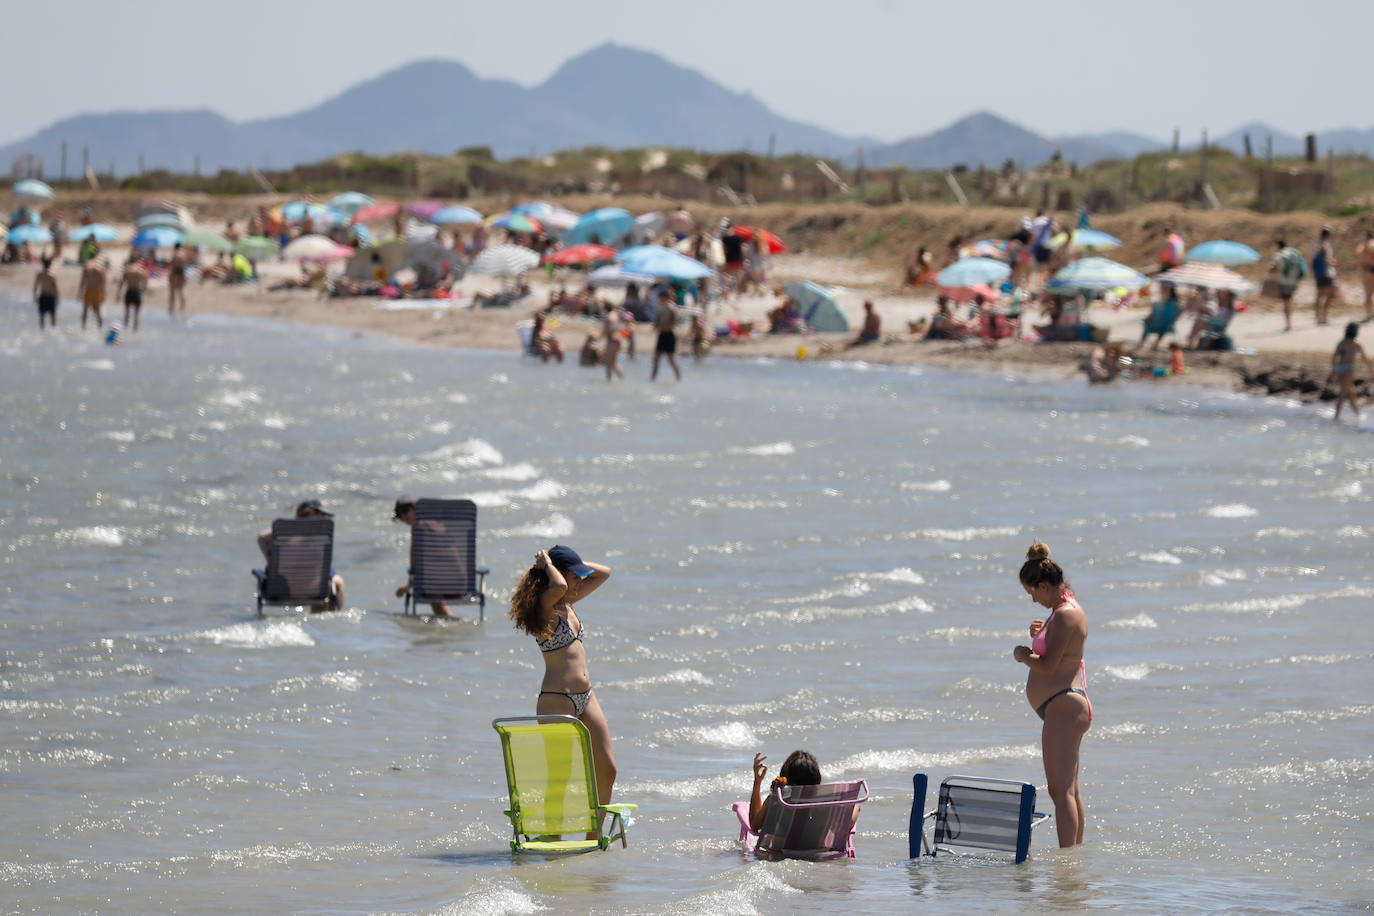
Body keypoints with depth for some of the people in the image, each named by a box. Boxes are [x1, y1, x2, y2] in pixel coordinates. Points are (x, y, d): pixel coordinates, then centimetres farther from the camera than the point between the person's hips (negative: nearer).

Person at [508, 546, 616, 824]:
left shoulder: (567, 603, 13)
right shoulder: (544, 606, -11)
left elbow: (604, 573, 22)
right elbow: (558, 586, -34)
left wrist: (571, 563, 9)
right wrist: (546, 563, -14)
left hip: (585, 697, 9)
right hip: (556, 699, -9)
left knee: (607, 769, 7)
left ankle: (593, 839, 16)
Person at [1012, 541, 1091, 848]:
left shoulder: (1065, 615, -16)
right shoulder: (1065, 609, 16)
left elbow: (1048, 666, -21)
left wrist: (1022, 654, -3)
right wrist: (1040, 636, 9)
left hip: (1063, 706, -11)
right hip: (1065, 707, 11)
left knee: (1061, 789, -14)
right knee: (1070, 790, 17)